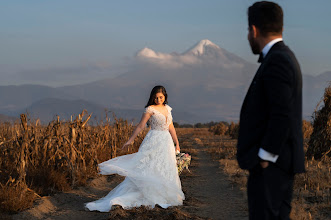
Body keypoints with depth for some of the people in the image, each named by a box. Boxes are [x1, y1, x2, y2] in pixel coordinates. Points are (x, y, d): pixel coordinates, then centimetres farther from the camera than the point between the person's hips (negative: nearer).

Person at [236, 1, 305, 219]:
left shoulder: (276, 62, -17)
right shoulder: (285, 57, 15)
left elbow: (282, 116, -23)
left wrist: (264, 158, -18)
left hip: (270, 163, -10)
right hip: (280, 160, 10)